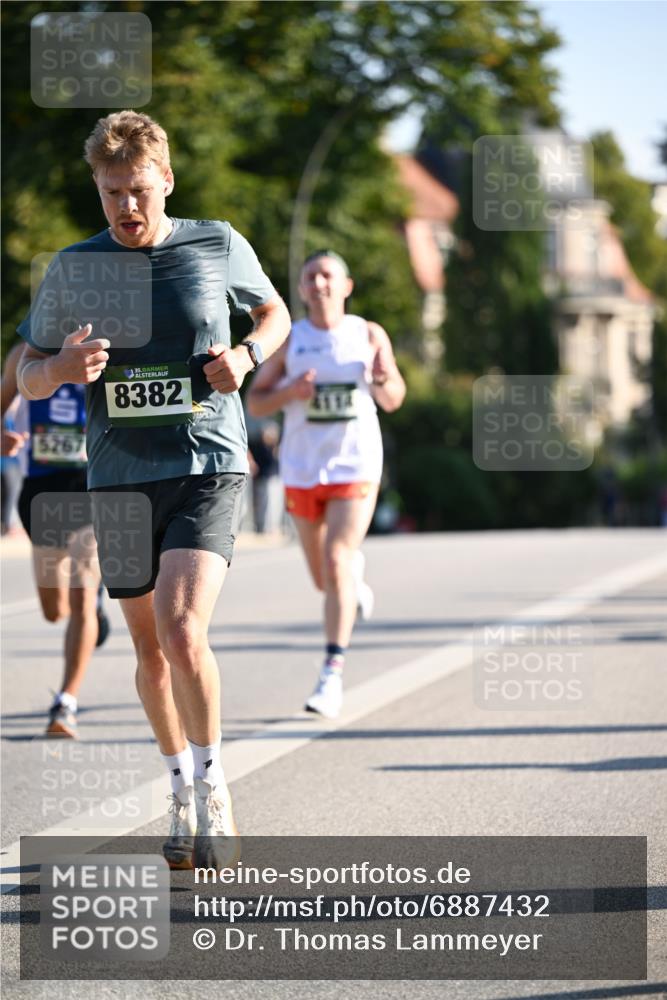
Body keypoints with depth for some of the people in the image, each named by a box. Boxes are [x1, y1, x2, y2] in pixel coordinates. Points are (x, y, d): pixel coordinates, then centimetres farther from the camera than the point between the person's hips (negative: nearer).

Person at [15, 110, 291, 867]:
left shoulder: (218, 247, 0)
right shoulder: (76, 266, 2)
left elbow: (274, 314, 17)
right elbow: (27, 378, 5)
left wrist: (246, 355, -5)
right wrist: (63, 366, -19)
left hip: (207, 469, -3)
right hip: (119, 478, 3)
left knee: (183, 629, -20)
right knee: (149, 647, 10)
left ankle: (213, 787, -3)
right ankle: (182, 787, 30)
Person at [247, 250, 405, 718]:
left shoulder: (369, 336, 2)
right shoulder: (289, 340, 1)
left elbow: (393, 400, 10)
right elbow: (254, 401, 5)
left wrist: (382, 380, -13)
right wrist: (290, 392, -15)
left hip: (355, 465, -2)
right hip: (302, 468, 2)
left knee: (337, 564, -16)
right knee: (324, 578, 11)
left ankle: (333, 675, -14)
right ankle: (355, 576, 49)